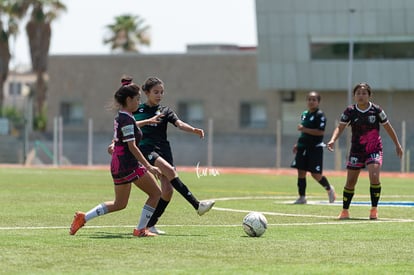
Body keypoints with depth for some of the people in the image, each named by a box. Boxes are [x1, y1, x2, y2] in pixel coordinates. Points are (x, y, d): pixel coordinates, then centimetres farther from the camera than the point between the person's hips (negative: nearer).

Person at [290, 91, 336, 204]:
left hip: (315, 148, -7)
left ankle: (329, 189, 22)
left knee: (315, 174, -5)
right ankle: (302, 197, 7)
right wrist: (298, 144, 19)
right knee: (301, 172, 0)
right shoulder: (304, 114, 14)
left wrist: (304, 129, -22)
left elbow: (321, 132, -20)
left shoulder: (320, 115, -11)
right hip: (303, 147, 7)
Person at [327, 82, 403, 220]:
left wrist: (397, 145, 10)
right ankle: (345, 211, 20)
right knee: (350, 182, 4)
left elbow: (388, 127, 5)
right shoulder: (350, 111, -3)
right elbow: (340, 127, -9)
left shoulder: (376, 110, -6)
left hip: (374, 150, -2)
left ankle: (374, 209, -8)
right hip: (356, 150, 2)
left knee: (374, 176, -21)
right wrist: (333, 140, -28)